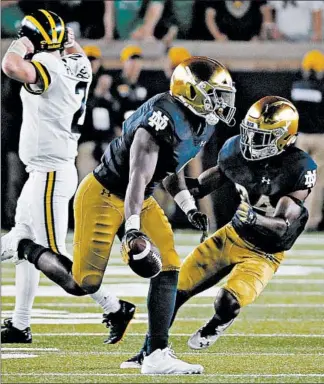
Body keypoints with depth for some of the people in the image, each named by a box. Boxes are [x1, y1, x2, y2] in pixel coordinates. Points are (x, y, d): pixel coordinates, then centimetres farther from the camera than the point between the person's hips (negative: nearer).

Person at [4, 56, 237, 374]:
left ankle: (157, 355, -6)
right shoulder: (164, 117, -29)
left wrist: (189, 207, 19)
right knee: (83, 285, -4)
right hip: (104, 195, -9)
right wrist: (133, 227, -41)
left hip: (140, 201, 9)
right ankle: (25, 249, 22)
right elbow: (139, 175, -35)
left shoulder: (203, 123, 1)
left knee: (168, 267, -7)